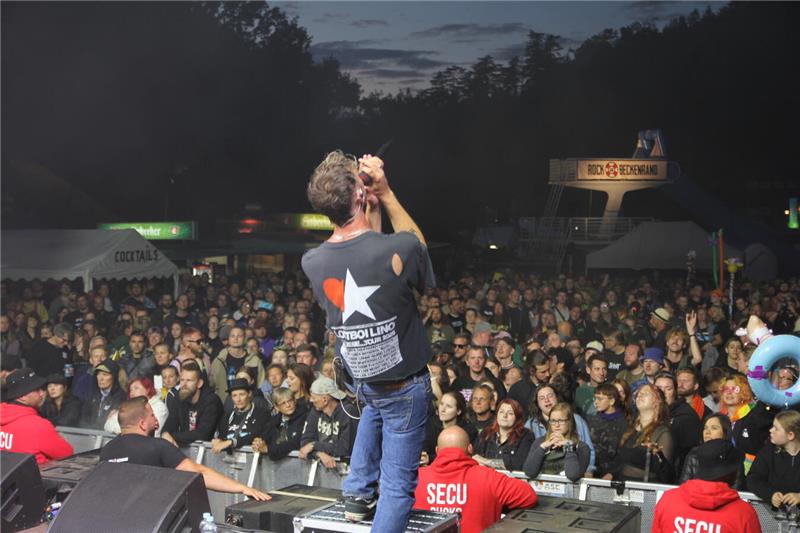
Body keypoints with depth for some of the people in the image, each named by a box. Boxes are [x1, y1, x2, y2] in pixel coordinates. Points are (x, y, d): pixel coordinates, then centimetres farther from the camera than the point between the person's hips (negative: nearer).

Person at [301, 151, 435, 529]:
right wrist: (387, 194, -5)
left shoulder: (312, 262, -16)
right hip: (405, 386, -5)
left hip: (357, 377, 5)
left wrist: (370, 208, -1)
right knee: (397, 484, 6)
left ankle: (358, 490, 32)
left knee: (375, 403, 39)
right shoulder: (398, 249, -29)